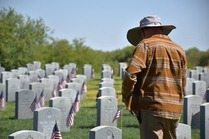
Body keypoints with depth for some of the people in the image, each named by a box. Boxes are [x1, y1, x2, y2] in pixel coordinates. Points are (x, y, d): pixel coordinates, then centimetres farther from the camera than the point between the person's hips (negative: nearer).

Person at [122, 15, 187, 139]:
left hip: (152, 107, -6)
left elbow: (130, 75, -14)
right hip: (175, 110, 6)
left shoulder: (145, 45, -4)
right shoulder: (180, 50, 14)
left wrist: (126, 98, -1)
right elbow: (183, 85, 15)